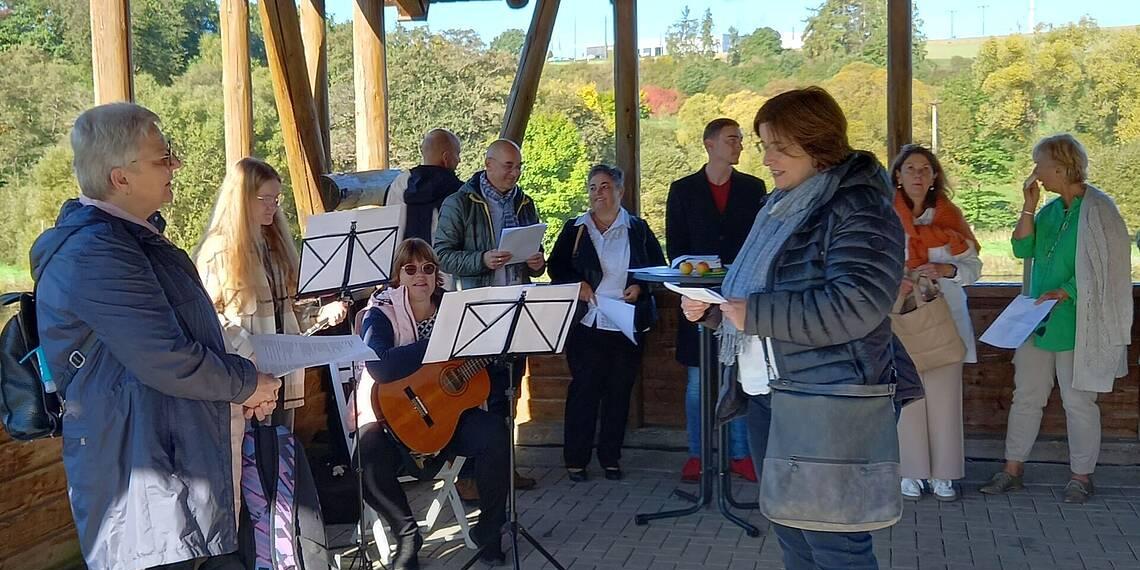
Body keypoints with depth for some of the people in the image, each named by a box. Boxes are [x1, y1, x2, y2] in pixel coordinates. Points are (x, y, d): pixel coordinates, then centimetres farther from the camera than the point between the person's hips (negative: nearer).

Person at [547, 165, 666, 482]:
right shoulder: (575, 229, 7)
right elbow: (556, 267, 10)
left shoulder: (638, 229, 7)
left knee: (620, 390, 6)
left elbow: (658, 267, 11)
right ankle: (575, 459, 6)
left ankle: (610, 458, 17)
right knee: (584, 388, -3)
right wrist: (577, 285, -8)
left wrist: (640, 287, -6)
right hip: (586, 322, -1)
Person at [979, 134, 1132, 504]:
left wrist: (1063, 293, -21)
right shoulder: (1050, 210, 12)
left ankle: (1082, 475, 15)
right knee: (1026, 396, 10)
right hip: (1037, 321, 7)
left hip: (1075, 324, -7)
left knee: (1078, 400, 3)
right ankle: (1013, 469, 18)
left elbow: (1101, 271, -13)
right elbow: (1022, 249, 3)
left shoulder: (1098, 210, -10)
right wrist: (1029, 207, -4)